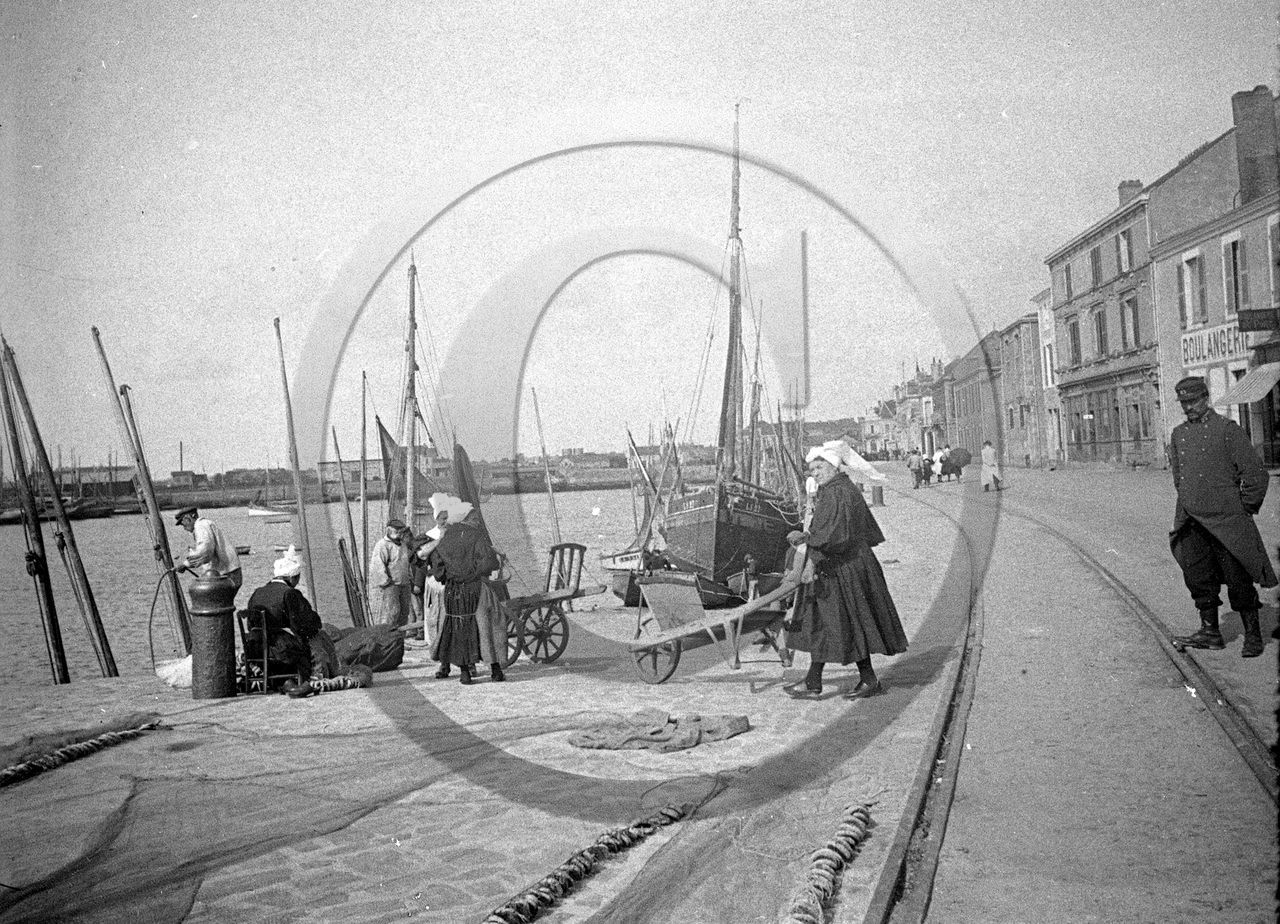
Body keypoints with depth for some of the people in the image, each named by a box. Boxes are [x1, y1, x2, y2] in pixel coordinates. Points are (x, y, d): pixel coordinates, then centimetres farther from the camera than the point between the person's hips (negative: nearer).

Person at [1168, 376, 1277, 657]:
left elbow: (1255, 474, -7)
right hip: (1191, 522, 6)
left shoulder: (1227, 429, -8)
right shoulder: (1178, 434, 9)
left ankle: (1253, 636, 13)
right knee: (1197, 576, 9)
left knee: (1238, 580, 1)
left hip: (1226, 519, -5)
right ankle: (1210, 632, 21)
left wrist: (1245, 509, -3)